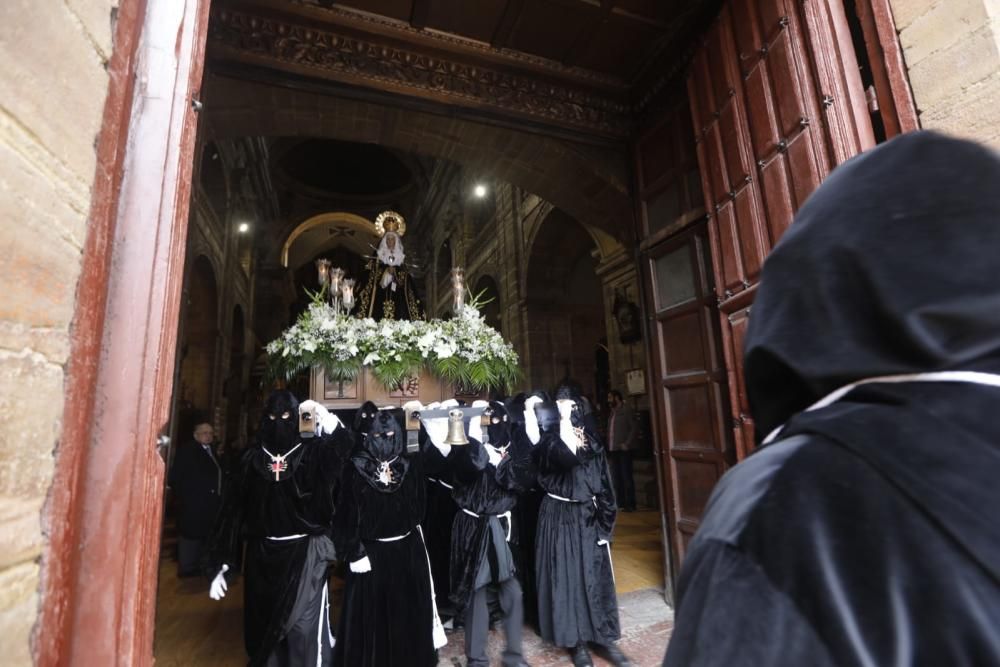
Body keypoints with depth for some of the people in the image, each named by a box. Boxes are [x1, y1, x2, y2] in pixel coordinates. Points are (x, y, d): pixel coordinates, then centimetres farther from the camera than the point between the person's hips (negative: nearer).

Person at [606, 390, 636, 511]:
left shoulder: (626, 410, -2)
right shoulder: (612, 412, 17)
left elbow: (633, 428, -8)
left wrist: (627, 443, -16)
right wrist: (608, 446, 8)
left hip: (623, 449, -7)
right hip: (613, 449, 7)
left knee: (626, 476, -4)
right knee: (616, 477, 9)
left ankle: (630, 504, 2)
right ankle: (620, 503, 16)